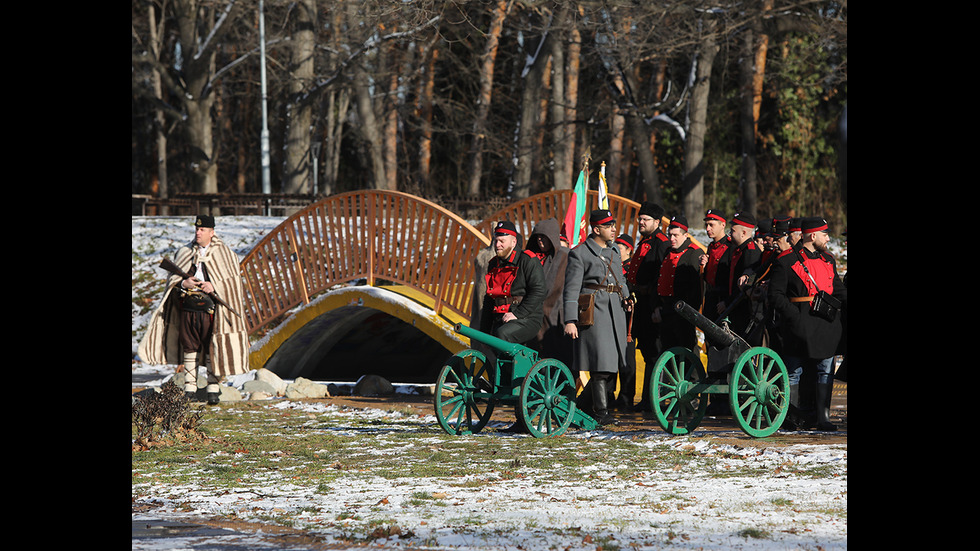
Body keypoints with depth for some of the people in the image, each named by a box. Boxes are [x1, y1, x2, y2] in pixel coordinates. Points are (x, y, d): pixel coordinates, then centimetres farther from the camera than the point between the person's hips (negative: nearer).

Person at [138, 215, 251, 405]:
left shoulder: (224, 254, 2)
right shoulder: (184, 253, 11)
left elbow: (233, 281, 0)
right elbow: (172, 279, 11)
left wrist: (215, 287, -15)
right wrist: (183, 284, -10)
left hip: (210, 309, -3)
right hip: (188, 307, 3)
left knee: (213, 349, -3)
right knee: (189, 348, 6)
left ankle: (213, 389, 5)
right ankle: (190, 389, 13)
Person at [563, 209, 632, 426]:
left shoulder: (613, 251, 18)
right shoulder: (579, 253, -4)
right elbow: (571, 289, -8)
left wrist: (626, 296, 10)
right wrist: (570, 321, -15)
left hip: (615, 309, 7)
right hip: (594, 310, -7)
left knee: (611, 362, 8)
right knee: (600, 361, -13)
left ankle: (599, 405, 17)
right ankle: (602, 412, -13)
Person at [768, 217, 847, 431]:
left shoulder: (828, 260, 15)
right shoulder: (787, 261, -4)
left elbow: (839, 290, 21)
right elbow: (776, 295, -6)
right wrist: (795, 316, -16)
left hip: (826, 324, 5)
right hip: (800, 326, -5)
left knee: (825, 370, 3)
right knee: (796, 372, 2)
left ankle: (823, 418, 6)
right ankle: (795, 418, 11)